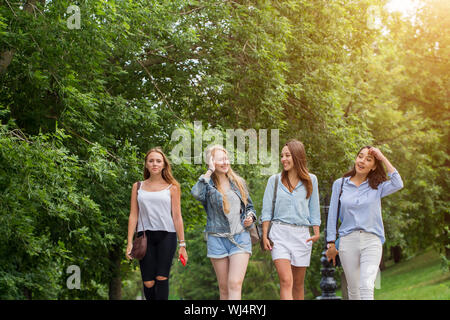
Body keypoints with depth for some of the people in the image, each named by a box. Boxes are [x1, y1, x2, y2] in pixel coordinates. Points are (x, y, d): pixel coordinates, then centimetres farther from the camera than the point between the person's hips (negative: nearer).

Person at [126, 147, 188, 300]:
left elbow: (177, 217, 5)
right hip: (145, 236, 1)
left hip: (166, 236, -1)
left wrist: (182, 244, 0)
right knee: (148, 282, -3)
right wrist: (130, 242, 2)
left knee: (161, 278, -9)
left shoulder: (172, 188, 7)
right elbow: (133, 216, 10)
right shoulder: (138, 187, 12)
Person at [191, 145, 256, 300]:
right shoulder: (208, 184, 0)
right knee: (224, 287, 7)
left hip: (240, 237, 1)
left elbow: (249, 206, 23)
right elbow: (196, 193, -25)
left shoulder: (238, 182, 10)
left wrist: (250, 217, 1)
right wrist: (209, 172, -18)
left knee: (235, 284, -14)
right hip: (217, 239, -1)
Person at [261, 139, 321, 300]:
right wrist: (265, 235, -2)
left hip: (302, 234, 2)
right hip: (280, 234, -2)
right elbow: (266, 210, 6)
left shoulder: (311, 180, 9)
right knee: (286, 281, -14)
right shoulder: (274, 180, 7)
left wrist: (317, 232, 1)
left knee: (298, 283, 8)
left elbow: (314, 209, 12)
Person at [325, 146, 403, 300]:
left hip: (372, 241, -1)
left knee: (367, 286, -17)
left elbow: (398, 184, -14)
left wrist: (383, 158, -8)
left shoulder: (377, 187, 6)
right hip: (348, 241, 1)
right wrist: (331, 244, 6)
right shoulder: (340, 184, 8)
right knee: (353, 289, 6)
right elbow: (332, 214, 10)